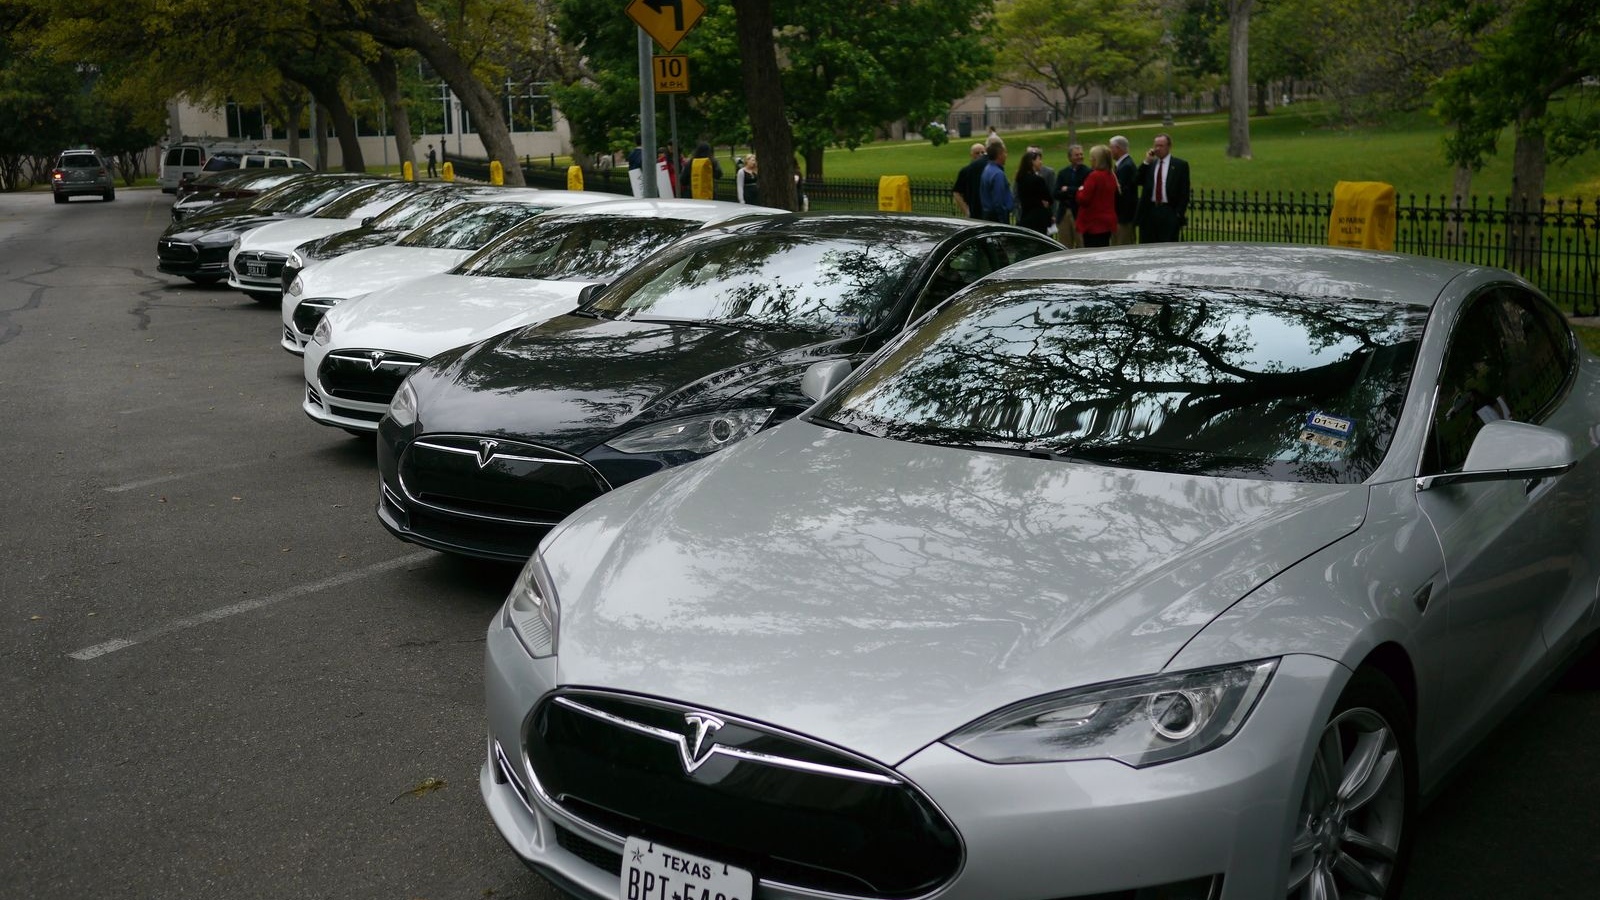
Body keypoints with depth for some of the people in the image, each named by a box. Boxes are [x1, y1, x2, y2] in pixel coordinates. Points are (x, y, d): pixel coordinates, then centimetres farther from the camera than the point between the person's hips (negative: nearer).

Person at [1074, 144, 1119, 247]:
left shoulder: (1094, 176, -16)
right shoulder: (1111, 176, 8)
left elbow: (1083, 199, -18)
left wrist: (1080, 191, 3)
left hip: (1093, 223, -8)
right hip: (1107, 222, 8)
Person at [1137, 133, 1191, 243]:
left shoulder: (1180, 165, 3)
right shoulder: (1149, 164, 15)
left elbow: (1184, 193, 0)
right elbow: (1138, 181, 2)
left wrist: (1179, 214, -8)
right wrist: (1146, 162, -2)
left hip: (1169, 213, -4)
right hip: (1149, 211, 4)